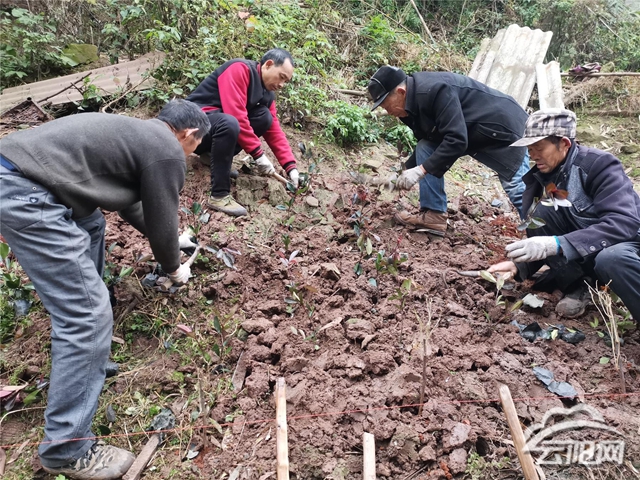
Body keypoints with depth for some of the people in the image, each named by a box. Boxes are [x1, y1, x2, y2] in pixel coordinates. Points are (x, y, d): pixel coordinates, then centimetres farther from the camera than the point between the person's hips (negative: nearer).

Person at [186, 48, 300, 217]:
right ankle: (219, 196, -31)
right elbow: (236, 115, -27)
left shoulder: (267, 92, 7)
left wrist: (291, 167, -5)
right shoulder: (239, 69, -17)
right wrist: (258, 154, -24)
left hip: (219, 123, 8)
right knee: (229, 123, -38)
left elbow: (274, 130, 4)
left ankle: (213, 155, -1)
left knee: (265, 117, -11)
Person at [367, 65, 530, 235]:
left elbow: (456, 140, -35)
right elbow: (426, 144, 11)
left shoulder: (434, 91, -31)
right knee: (425, 149, -2)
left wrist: (421, 170, -32)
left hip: (502, 127, -9)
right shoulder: (414, 99, -1)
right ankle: (434, 215, -2)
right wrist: (405, 172, 5)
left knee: (519, 192, -10)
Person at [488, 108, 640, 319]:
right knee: (542, 213, -18)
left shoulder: (599, 164, -20)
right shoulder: (540, 177, -4)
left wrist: (556, 244, -42)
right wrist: (518, 265, -19)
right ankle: (577, 288, -7)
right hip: (584, 257, 6)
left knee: (610, 259, -39)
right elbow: (538, 243, 0)